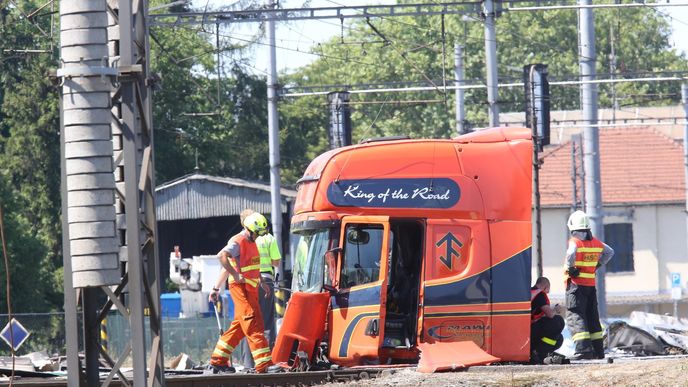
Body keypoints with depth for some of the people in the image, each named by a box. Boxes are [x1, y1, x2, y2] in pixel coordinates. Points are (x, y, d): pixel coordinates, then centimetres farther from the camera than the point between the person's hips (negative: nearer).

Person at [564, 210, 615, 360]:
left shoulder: (575, 241, -12)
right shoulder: (595, 242, 10)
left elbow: (571, 254, -33)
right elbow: (609, 252, 23)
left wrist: (570, 269, -18)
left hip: (576, 283, -7)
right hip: (591, 284, 7)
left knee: (575, 316, -7)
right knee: (592, 317, 15)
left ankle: (583, 349, -20)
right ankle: (598, 350, 18)